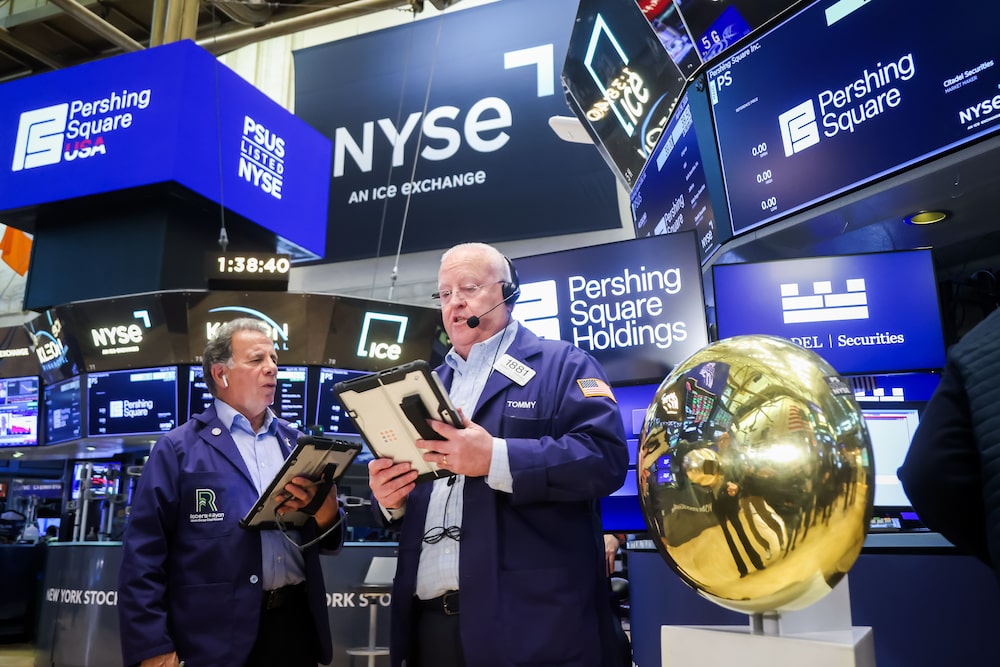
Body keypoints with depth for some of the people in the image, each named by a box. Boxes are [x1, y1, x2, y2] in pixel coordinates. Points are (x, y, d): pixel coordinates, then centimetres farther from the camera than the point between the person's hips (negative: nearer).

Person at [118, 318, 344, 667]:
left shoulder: (295, 442, 10)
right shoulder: (177, 449, -2)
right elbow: (144, 553, -5)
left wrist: (324, 509, -9)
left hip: (298, 624, 4)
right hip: (216, 638, -4)